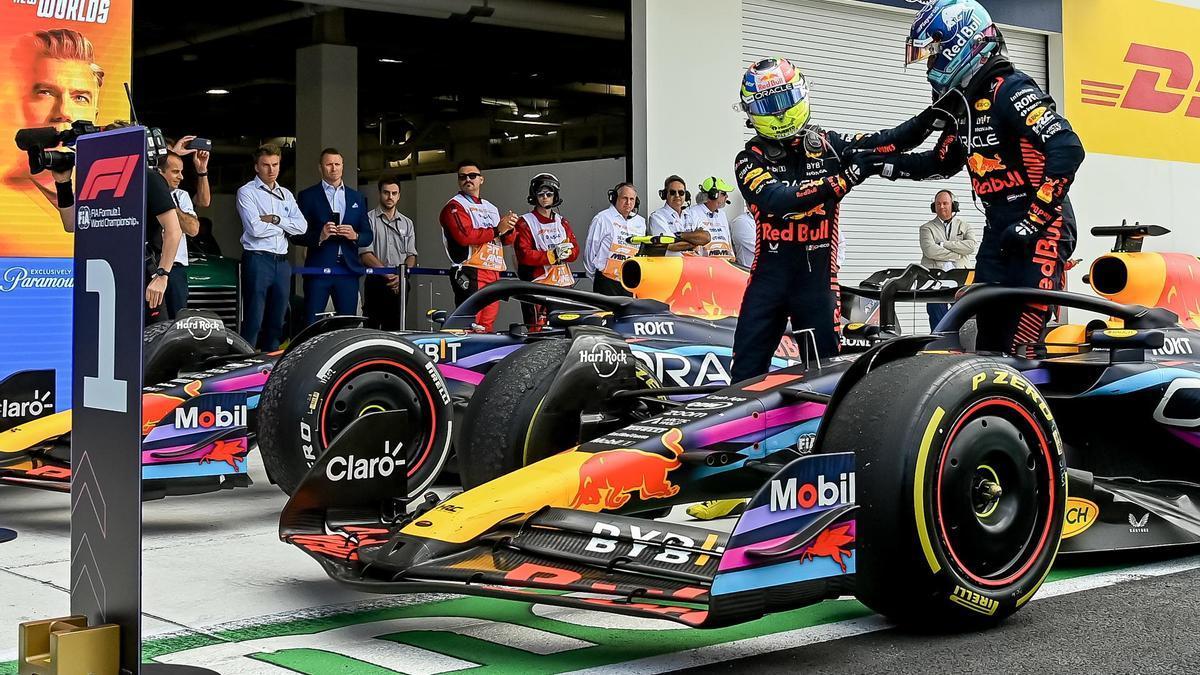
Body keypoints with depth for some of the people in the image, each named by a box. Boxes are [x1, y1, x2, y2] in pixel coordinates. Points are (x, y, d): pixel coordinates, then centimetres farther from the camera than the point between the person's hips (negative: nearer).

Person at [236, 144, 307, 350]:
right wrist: (285, 225, -1)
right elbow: (255, 229, -14)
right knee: (253, 320, -7)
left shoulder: (286, 195, 17)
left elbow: (301, 226, 3)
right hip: (257, 260, -6)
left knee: (276, 321, 10)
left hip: (282, 262, 6)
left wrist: (275, 219, -8)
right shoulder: (247, 192, -1)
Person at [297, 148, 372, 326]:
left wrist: (355, 236, -7)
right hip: (318, 270, -3)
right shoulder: (308, 196, 6)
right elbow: (297, 235, 1)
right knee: (312, 325, -5)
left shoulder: (357, 197, 17)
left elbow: (368, 236, 15)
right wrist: (319, 236, -17)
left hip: (348, 270, 3)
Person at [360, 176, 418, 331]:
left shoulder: (407, 223, 17)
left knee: (394, 329, 4)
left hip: (400, 284, 4)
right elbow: (365, 254, -6)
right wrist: (388, 274, -14)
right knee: (372, 328, -7)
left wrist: (401, 276, -7)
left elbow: (411, 255, 12)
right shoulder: (369, 219, 2)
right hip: (376, 282, -4)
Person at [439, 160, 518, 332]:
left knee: (487, 327, 8)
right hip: (470, 275, -8)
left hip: (493, 275, 8)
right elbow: (465, 236, -17)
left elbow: (507, 240, 19)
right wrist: (497, 230, -13)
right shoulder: (454, 206, 0)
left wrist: (509, 229, -4)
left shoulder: (491, 208, 24)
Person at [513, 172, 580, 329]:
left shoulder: (562, 222, 19)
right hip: (538, 283, -6)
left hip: (564, 283, 6)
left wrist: (565, 252, -10)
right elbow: (524, 254, -10)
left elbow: (575, 250, 13)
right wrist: (552, 255, -16)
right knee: (538, 331, -12)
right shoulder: (525, 222, 1)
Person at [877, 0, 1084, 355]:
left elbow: (1068, 150, -24)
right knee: (988, 334, 9)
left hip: (1040, 226, -9)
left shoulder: (1010, 91, -16)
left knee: (1021, 347, -15)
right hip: (999, 229, 9)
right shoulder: (962, 103, 13)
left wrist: (1033, 221, -26)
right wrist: (880, 162, 15)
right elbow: (942, 162, 27)